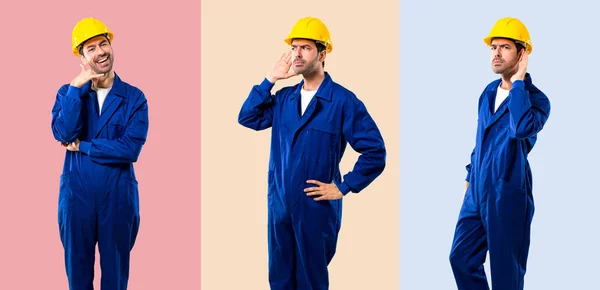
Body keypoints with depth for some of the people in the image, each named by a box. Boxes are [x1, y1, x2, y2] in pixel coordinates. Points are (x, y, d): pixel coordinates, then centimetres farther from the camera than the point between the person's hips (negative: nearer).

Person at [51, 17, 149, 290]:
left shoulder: (134, 98, -3)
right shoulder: (68, 92, 3)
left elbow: (130, 149, -15)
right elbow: (63, 133, -15)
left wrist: (81, 147, -11)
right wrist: (76, 87, -18)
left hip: (118, 196, -1)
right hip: (76, 194, 1)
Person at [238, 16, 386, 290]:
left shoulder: (343, 101, -10)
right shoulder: (284, 98, 9)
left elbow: (375, 152, -12)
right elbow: (247, 118, 1)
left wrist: (343, 187, -12)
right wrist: (270, 80, -4)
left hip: (316, 208, -5)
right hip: (279, 205, 5)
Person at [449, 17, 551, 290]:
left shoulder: (536, 99, -13)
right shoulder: (489, 92, 9)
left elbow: (523, 128, -36)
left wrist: (518, 81, -26)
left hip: (507, 196, -7)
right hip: (477, 193, 7)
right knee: (461, 258, 10)